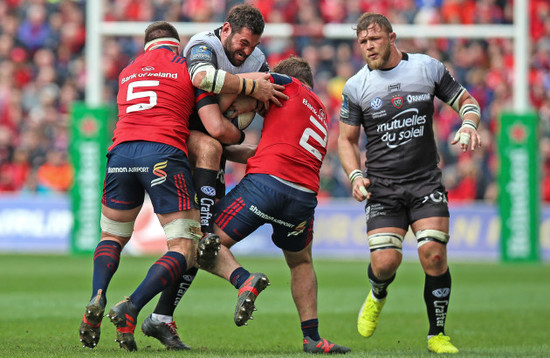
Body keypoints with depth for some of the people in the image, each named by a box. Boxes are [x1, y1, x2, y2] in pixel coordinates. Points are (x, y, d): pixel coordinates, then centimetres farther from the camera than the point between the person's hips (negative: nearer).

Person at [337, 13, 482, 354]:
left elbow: (466, 100, 11)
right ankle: (377, 296, 25)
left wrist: (469, 125, -12)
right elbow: (346, 139, 9)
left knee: (433, 255, -15)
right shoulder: (356, 87, 1)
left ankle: (437, 335, 2)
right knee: (385, 262, -13)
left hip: (426, 182, 0)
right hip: (382, 186, 0)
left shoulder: (428, 67, 1)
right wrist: (355, 176, -8)